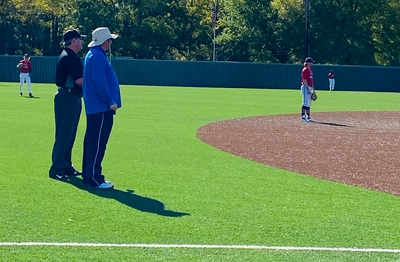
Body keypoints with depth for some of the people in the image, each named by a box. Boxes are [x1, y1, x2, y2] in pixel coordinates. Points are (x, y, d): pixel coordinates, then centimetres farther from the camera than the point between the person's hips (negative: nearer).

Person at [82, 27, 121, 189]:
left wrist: (110, 101, 19)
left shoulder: (94, 55, 18)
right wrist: (110, 102, -19)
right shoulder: (97, 56, -14)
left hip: (94, 107, 11)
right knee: (98, 143, -9)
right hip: (101, 108, -11)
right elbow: (99, 82, -22)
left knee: (92, 141, 14)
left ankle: (88, 175, 21)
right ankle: (94, 178, -7)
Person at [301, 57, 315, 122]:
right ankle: (303, 117, -10)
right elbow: (304, 80, -18)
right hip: (305, 87, -10)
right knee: (306, 103, -11)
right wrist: (308, 89, -22)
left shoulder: (310, 70, 17)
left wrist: (313, 89, 19)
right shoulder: (305, 70, -12)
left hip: (310, 88, 10)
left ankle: (308, 117, 15)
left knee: (309, 103, 11)